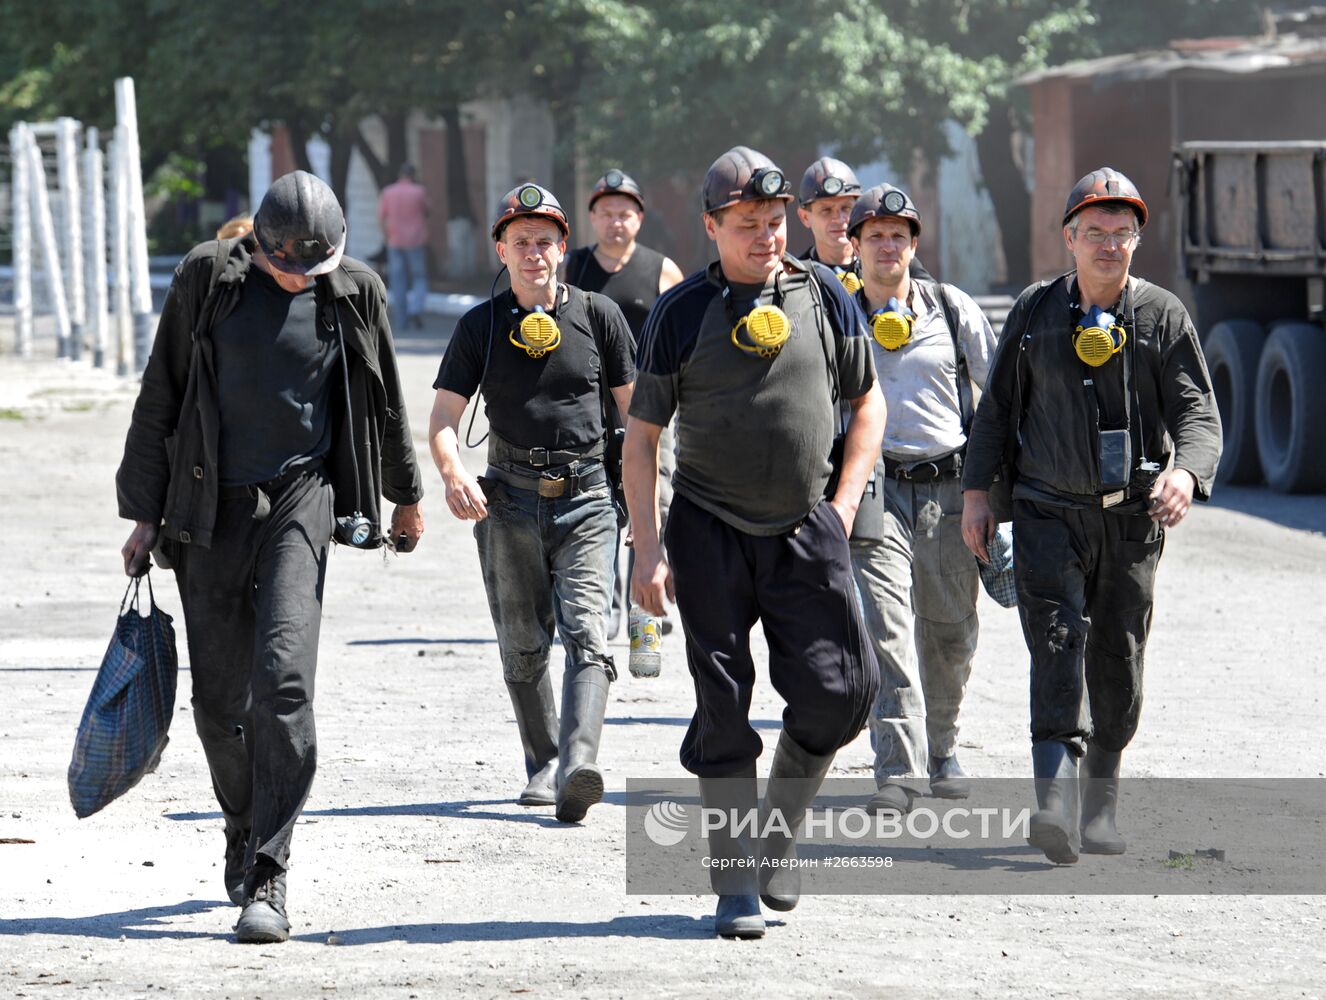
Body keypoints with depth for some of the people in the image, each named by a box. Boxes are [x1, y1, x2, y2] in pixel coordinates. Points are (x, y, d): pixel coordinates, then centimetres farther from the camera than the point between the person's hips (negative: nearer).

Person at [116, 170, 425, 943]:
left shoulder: (354, 293, 0)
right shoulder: (206, 281, -2)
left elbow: (384, 402, 16)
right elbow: (160, 400, 4)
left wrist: (405, 495, 26)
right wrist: (144, 514, 3)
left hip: (302, 496, -1)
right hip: (210, 505, 1)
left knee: (283, 677, -17)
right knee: (219, 697, 5)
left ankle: (268, 877, -18)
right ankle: (244, 826, 33)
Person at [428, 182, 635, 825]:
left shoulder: (598, 315, 4)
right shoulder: (481, 326, 5)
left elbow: (634, 408, 10)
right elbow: (444, 416, 2)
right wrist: (452, 474, -19)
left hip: (585, 499, -2)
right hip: (510, 500, 2)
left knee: (585, 632, -17)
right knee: (523, 644, 6)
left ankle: (579, 767, -31)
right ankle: (543, 765, 21)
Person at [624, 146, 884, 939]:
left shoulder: (824, 296, 4)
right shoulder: (683, 313, -3)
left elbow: (867, 400, 15)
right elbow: (643, 435, 0)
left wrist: (846, 500, 3)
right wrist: (648, 550, -7)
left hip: (806, 531, 2)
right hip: (711, 533, -2)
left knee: (840, 692, -4)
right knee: (724, 708, -2)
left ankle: (780, 833, 20)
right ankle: (737, 885, 4)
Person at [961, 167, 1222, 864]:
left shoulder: (1163, 316, 1)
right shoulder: (1035, 311, 3)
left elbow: (1198, 411, -5)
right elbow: (998, 406, 12)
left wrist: (1186, 472, -25)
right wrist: (977, 488, 6)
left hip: (1132, 518, 1)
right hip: (1048, 512, -1)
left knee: (1117, 663, 7)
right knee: (1057, 638, -17)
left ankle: (1100, 808, 24)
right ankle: (1055, 806, -28)